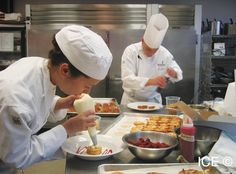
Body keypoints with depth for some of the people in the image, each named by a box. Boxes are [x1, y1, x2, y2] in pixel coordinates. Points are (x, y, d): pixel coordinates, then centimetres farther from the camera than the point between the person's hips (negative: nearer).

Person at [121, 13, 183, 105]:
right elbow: (127, 78, -23)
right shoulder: (131, 51, -14)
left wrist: (174, 73, -21)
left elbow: (178, 72, 4)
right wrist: (151, 81, -37)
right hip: (132, 100, -3)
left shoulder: (164, 53, -4)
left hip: (154, 100, 4)